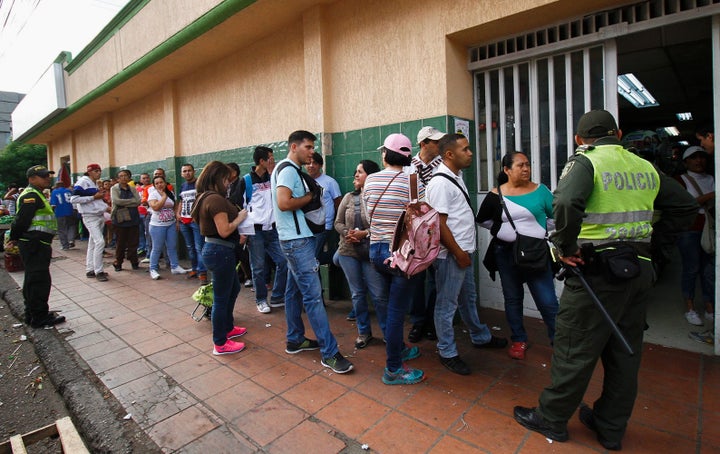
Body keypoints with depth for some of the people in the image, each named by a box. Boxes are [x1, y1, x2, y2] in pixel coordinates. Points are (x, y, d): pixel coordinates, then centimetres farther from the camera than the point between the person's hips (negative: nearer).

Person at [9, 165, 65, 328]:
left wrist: (15, 239, 16)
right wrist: (15, 238, -7)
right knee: (39, 280, -5)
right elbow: (22, 220, -20)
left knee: (33, 280, 17)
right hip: (35, 245, -11)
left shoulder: (35, 194, 19)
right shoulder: (31, 196, -14)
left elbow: (20, 220, 21)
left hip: (37, 244, 11)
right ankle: (40, 318, 3)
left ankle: (32, 314, 29)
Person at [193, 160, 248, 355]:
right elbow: (224, 231, -24)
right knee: (221, 297, 2)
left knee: (233, 289, 25)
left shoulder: (205, 198, 12)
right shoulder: (216, 199, -20)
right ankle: (220, 344, 18)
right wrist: (240, 218, -9)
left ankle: (227, 328, 41)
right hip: (220, 251, -11)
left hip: (212, 248, 11)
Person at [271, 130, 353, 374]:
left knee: (295, 290, 16)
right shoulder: (288, 169, -13)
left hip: (294, 239, 11)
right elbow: (283, 203, -25)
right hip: (297, 240, -11)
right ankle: (330, 353, -3)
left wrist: (309, 197, 5)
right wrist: (309, 197, -12)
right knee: (313, 295, -9)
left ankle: (295, 340, 29)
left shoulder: (289, 169, 18)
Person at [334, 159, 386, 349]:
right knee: (357, 294, 12)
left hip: (371, 253, -4)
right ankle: (363, 331, 28)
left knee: (379, 295, 1)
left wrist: (365, 233, -20)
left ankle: (388, 332, 21)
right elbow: (338, 222, 9)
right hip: (348, 251, 5)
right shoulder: (349, 197, 6)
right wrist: (347, 233, -10)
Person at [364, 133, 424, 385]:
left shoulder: (369, 181, 2)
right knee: (397, 310, 3)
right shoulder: (414, 183, -13)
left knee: (391, 304, 22)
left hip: (376, 249, 6)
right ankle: (393, 369, 17)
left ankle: (398, 349, 41)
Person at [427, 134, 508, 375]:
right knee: (447, 304, 4)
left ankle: (480, 337, 43)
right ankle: (447, 353, 18)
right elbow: (439, 224, -22)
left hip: (464, 251, 10)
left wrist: (466, 251, 16)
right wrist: (458, 253, -17)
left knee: (468, 299, 25)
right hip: (450, 256, -10)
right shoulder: (440, 182, -18)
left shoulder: (457, 177, 12)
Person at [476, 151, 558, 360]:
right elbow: (482, 220, 11)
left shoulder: (540, 190, -1)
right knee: (512, 298, 13)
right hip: (506, 254, 1)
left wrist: (547, 235, -4)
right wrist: (499, 230, 1)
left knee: (548, 301, -2)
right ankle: (519, 340, 29)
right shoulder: (495, 195, -1)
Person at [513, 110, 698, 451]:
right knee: (625, 352, 16)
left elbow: (566, 204, -30)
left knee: (575, 349, 4)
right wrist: (646, 233, 17)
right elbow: (686, 208, 20)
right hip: (639, 270, 7)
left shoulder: (585, 162, -10)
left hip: (598, 270, -7)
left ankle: (551, 419, 20)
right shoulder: (645, 167, 11)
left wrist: (566, 246, -18)